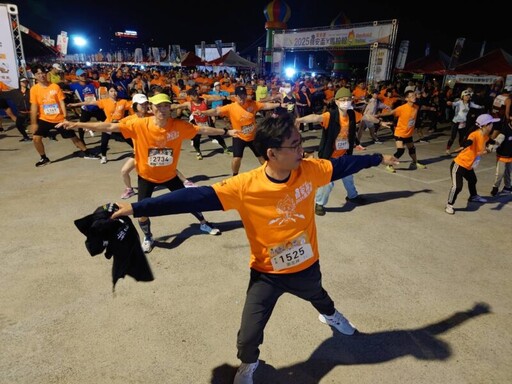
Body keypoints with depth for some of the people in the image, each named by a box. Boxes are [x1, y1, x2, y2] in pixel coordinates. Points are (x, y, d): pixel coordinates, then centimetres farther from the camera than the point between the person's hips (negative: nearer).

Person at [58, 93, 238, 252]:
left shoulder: (179, 125, -17)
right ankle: (147, 237, 28)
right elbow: (110, 127, -23)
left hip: (169, 175, 2)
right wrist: (78, 125, -28)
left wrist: (226, 131, -6)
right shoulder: (139, 124, -22)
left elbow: (202, 129, -9)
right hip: (146, 176, -1)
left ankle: (203, 224, 41)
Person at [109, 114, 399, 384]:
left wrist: (378, 159, 13)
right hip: (267, 273, -3)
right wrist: (136, 208, -37)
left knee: (318, 296, 35)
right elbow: (196, 197, -33)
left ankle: (330, 315, 75)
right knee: (248, 336, 0)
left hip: (306, 265, 4)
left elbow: (342, 165, -2)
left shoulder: (309, 170, -19)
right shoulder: (245, 186, -30)